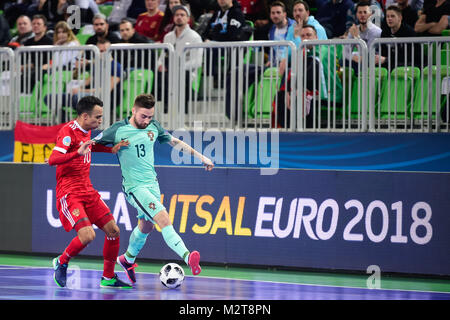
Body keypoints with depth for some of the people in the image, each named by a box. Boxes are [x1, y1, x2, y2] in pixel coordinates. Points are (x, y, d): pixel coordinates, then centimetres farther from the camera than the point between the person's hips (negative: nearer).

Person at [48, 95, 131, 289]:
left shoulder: (86, 131, 11)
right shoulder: (68, 131, -15)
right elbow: (52, 160, -26)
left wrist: (111, 149, 22)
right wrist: (78, 153, -41)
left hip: (88, 192, 9)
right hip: (68, 194, -9)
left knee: (113, 231, 3)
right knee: (87, 235, -23)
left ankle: (108, 278, 15)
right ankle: (61, 263, 3)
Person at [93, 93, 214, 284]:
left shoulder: (153, 127, 5)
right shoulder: (118, 130, -10)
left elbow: (175, 142, 18)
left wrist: (201, 157, 20)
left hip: (152, 183, 7)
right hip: (134, 187, -7)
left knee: (146, 226, 17)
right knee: (164, 219, -22)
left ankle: (128, 259, 42)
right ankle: (188, 258, -36)